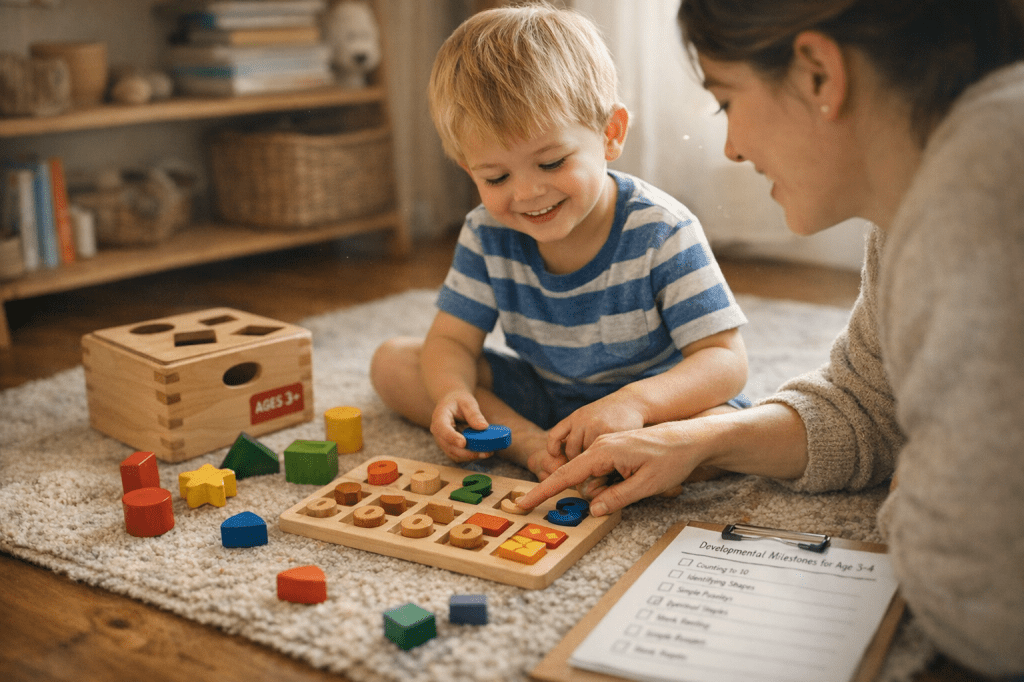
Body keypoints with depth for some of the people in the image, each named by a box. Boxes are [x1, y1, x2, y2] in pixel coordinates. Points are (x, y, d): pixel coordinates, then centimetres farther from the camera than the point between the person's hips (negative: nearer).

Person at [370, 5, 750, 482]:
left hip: (644, 404, -3)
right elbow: (452, 339, -7)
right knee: (392, 361, -8)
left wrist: (635, 402, -44)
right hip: (536, 396, 4)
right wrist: (451, 391, -33)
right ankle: (529, 443, -23)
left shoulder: (661, 232, -23)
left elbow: (726, 361, -24)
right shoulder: (487, 234, -10)